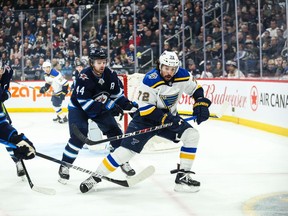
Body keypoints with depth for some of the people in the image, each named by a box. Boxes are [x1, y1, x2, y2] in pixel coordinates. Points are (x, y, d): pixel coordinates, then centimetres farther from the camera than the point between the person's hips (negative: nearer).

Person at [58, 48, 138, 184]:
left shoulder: (110, 75, -14)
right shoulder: (84, 77, -32)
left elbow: (118, 93, 0)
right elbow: (85, 103, -34)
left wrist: (128, 104, -17)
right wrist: (108, 107, -37)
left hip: (101, 107, 5)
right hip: (78, 108, -5)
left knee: (114, 130, -2)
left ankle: (123, 161, 14)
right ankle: (65, 166, -10)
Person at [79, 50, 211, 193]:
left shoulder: (183, 76, -11)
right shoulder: (150, 80, -26)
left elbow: (196, 89, 8)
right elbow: (145, 108, -24)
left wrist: (201, 104, -9)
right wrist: (164, 117, -32)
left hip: (170, 116, 5)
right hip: (146, 118, -5)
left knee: (192, 135, -14)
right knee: (127, 150, -14)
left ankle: (182, 177, -7)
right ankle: (96, 177, 0)